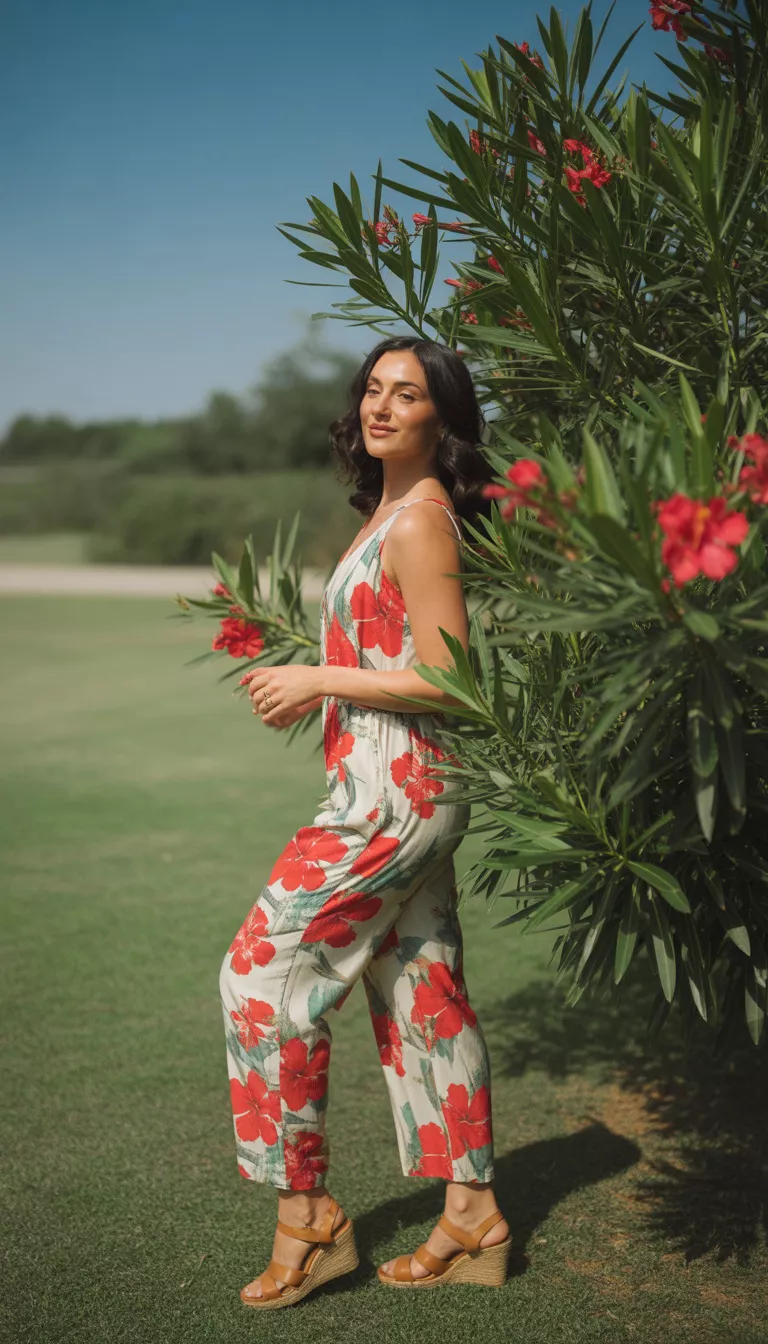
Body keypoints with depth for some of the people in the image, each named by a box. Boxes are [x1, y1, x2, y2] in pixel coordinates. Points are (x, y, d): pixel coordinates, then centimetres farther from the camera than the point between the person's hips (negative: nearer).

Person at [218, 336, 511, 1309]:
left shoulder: (421, 518, -15)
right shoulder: (391, 509, 15)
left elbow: (444, 680, -19)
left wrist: (318, 681, -13)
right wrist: (315, 691, 12)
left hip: (394, 788, -10)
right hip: (399, 786, 10)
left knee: (264, 972, -4)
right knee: (422, 994, 12)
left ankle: (305, 1216, 7)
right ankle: (471, 1217, 22)